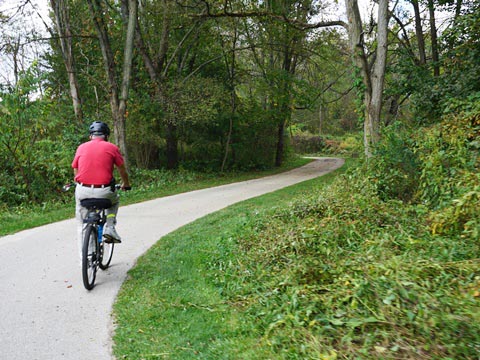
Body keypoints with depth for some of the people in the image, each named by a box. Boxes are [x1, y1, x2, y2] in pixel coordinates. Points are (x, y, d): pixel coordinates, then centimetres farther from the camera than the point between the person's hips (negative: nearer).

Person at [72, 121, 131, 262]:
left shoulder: (81, 147, 12)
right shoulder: (111, 147, 5)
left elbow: (75, 172, 18)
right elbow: (123, 171, 13)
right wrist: (126, 184, 32)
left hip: (83, 191, 2)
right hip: (104, 191, -2)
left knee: (81, 225, 20)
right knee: (114, 201, 33)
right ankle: (109, 229, 14)